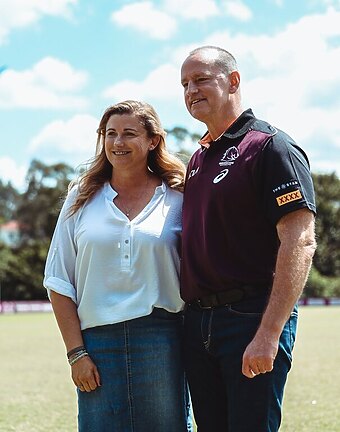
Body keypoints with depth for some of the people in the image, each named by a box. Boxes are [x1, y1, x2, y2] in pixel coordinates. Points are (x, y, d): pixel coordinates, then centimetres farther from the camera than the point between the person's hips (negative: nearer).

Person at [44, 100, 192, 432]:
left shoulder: (178, 199, 6)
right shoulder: (82, 199, 9)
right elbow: (58, 282, 7)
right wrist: (76, 352, -1)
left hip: (161, 340, -1)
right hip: (97, 340, 1)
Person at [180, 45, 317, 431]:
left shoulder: (270, 147, -7)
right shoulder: (198, 160, 17)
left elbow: (300, 244, -16)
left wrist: (269, 334, -23)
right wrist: (192, 319, 11)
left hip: (252, 320, -8)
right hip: (197, 323, 8)